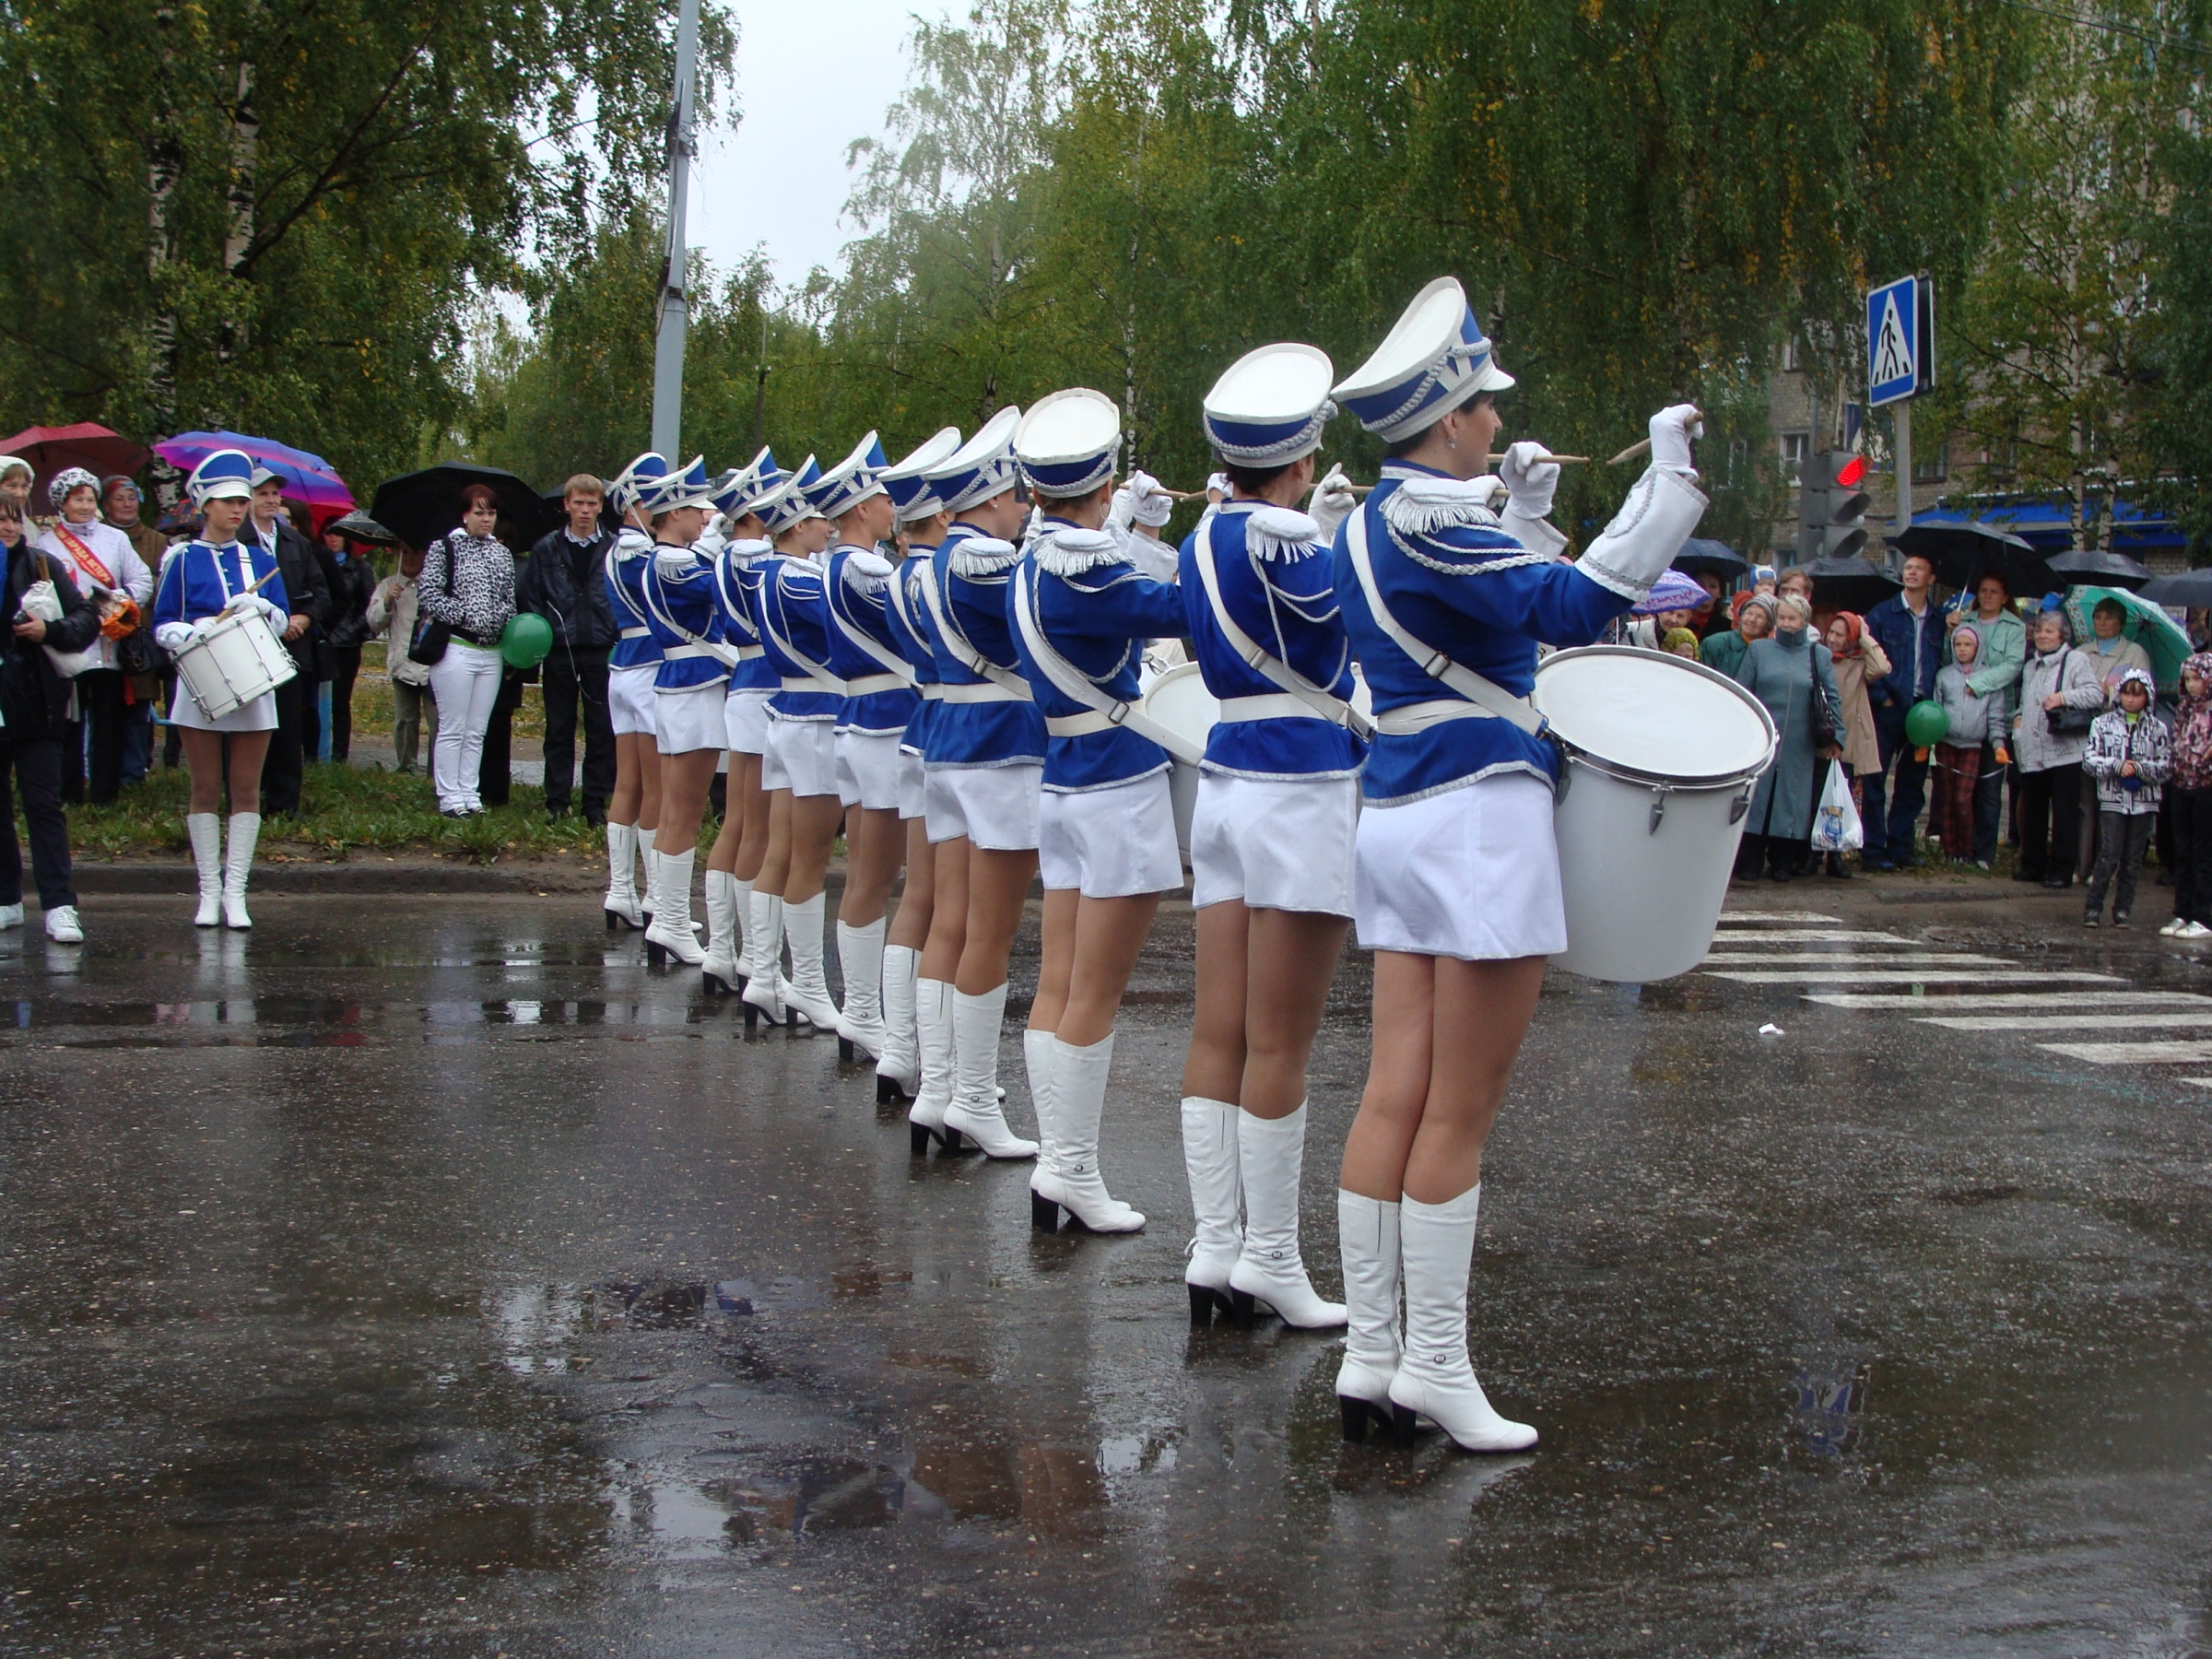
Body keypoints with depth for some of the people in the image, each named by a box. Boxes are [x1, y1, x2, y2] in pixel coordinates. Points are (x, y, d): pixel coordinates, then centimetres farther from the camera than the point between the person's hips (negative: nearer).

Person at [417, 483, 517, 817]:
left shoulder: (503, 554, 14)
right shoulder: (443, 548, -2)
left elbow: (510, 603, 18)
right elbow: (427, 595, -9)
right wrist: (465, 617, -15)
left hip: (492, 653, 5)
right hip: (455, 649, -5)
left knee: (477, 732, 8)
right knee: (452, 728, -3)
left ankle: (471, 796, 12)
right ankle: (450, 799, 1)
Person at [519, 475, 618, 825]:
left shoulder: (615, 548, 2)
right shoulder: (547, 548, 5)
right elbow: (527, 596, 8)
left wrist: (619, 636, -6)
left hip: (601, 651, -1)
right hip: (560, 651, 1)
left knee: (601, 730, 2)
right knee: (559, 729, 6)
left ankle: (596, 802, 8)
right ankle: (556, 802, 12)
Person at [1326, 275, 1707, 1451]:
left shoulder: (1369, 524, 15)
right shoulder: (1430, 515, -15)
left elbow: (1510, 612, 25)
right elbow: (1572, 607, -24)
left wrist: (1525, 511, 23)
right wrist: (1669, 476, -20)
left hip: (1399, 816, 9)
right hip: (1479, 816, -9)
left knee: (1395, 1098, 8)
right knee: (1459, 1114, -3)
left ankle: (1369, 1357, 11)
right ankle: (1433, 1371, 4)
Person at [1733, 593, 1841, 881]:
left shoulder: (1819, 655, 9)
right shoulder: (1758, 649, 8)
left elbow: (1831, 699, 8)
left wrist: (1834, 738, 0)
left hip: (1800, 748, 1)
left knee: (1792, 801, 2)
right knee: (1756, 799, -1)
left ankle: (1783, 863, 11)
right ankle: (1749, 863, 4)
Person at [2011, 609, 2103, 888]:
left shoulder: (2076, 660, 1)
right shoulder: (2030, 667, 22)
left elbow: (2096, 694, -9)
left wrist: (2064, 697, -19)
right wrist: (2018, 716, 14)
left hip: (2065, 750, -6)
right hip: (2032, 751, 6)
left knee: (2065, 813, -3)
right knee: (2033, 812, 10)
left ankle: (2062, 870, 0)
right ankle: (2033, 864, 18)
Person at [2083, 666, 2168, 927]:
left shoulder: (2157, 728, 5)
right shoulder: (2104, 723, 3)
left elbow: (2165, 767, 0)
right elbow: (2090, 760, -3)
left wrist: (2138, 767, -15)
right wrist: (2117, 766, -17)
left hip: (2144, 801, 2)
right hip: (2112, 799, -2)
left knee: (2133, 859, 5)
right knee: (2110, 855, -9)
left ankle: (2122, 908, 13)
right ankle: (2093, 907, -2)